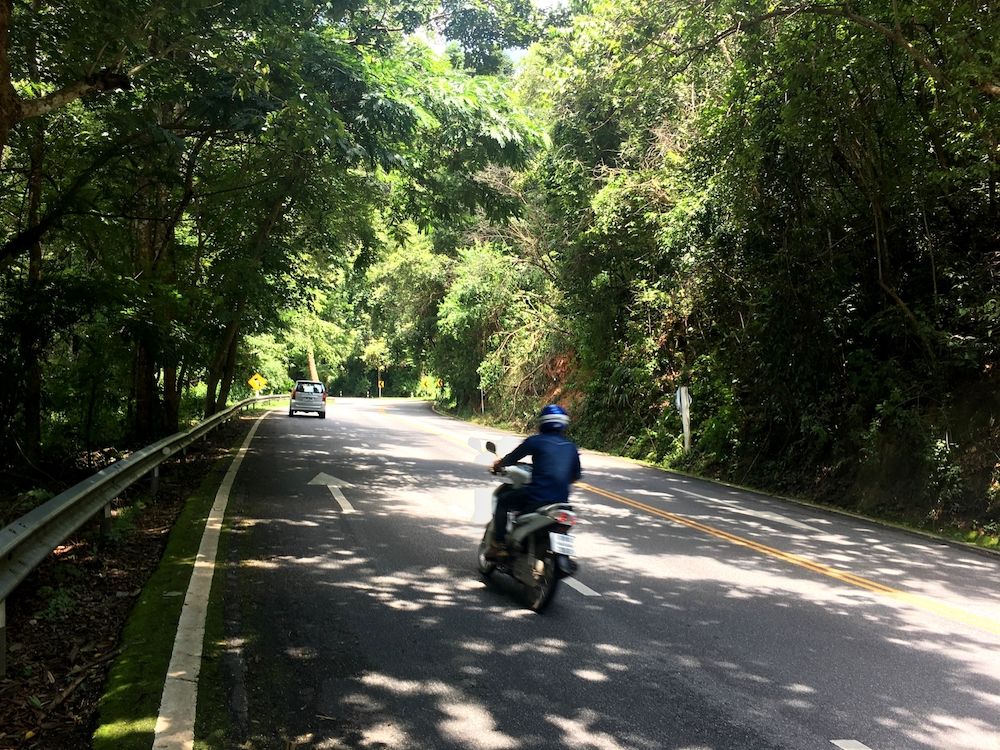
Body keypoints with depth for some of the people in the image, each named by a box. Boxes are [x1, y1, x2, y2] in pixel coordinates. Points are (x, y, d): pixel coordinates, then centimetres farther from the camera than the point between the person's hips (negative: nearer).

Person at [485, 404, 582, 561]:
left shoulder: (535, 441, -2)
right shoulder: (571, 447, 11)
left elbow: (511, 458, 5)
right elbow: (575, 476, 20)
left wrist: (498, 465, 26)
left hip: (537, 496, -5)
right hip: (562, 500, 5)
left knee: (503, 500, 16)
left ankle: (498, 545, 7)